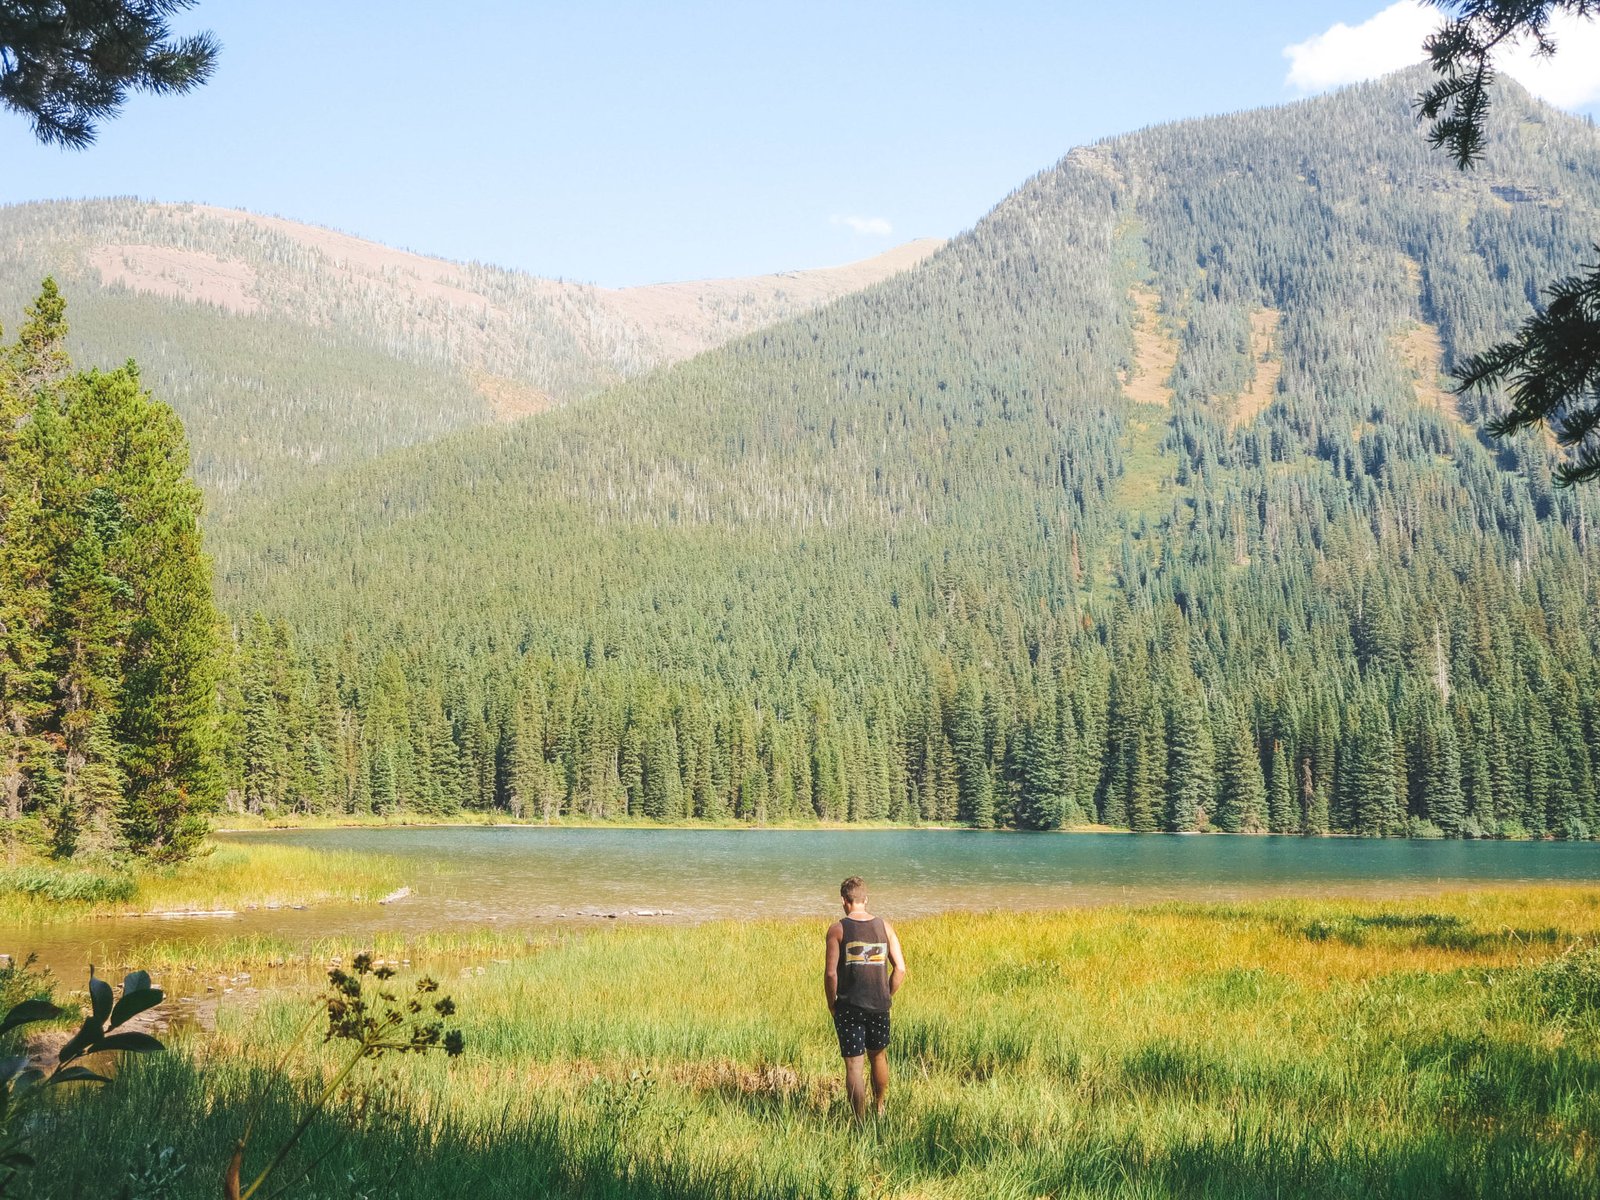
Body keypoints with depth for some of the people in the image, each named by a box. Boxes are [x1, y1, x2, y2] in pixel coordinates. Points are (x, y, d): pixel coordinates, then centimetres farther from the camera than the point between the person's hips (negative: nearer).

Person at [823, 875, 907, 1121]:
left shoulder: (838, 929, -6)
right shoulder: (884, 926, 3)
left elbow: (830, 973, -12)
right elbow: (900, 968, 1)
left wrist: (831, 1004, 2)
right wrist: (886, 997, 13)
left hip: (849, 1006, -3)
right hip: (879, 1006, 4)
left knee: (854, 1066, 1)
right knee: (878, 1057, 23)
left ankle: (860, 1121, -1)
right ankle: (880, 1110, 35)